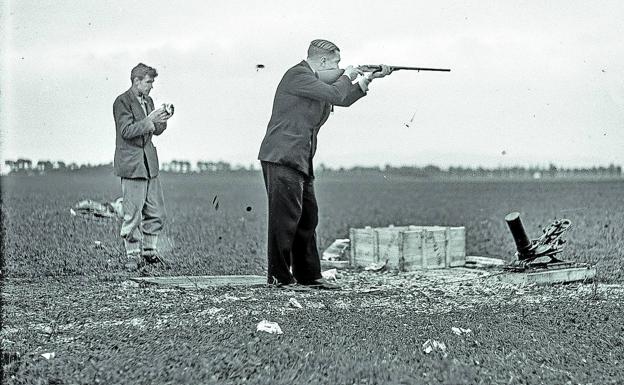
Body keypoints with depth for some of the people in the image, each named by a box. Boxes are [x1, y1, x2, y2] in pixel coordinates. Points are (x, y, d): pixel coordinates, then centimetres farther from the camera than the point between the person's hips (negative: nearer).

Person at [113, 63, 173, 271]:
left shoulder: (148, 101, 16)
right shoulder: (122, 102, -9)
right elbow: (126, 131, -17)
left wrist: (162, 120, -2)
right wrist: (149, 121, -22)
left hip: (149, 164, 8)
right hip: (131, 164, -8)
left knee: (156, 212, 8)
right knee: (132, 213, -4)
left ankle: (149, 250, 20)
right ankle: (133, 254, 4)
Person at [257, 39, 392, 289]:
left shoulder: (317, 82, 21)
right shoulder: (298, 76, -11)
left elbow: (344, 99, 28)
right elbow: (335, 95, -18)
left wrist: (369, 79, 21)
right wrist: (347, 76, 1)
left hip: (301, 161, 10)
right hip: (282, 157, -10)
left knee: (307, 218, 11)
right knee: (285, 217, -10)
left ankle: (309, 275, 16)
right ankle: (279, 276, -6)